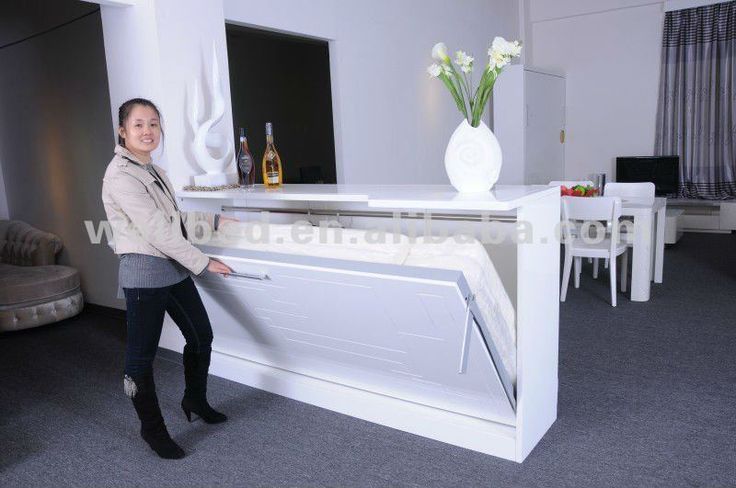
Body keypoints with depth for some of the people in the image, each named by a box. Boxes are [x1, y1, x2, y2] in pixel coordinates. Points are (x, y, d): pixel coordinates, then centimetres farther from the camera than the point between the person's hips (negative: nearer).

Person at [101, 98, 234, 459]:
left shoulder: (154, 171, 12)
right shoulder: (120, 176, -16)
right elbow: (156, 231, -20)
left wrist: (215, 220, 18)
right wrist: (203, 263, -16)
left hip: (174, 269, 9)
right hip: (144, 274, -9)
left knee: (201, 336, 17)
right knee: (141, 355, 4)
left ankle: (195, 401, 39)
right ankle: (152, 428, 23)